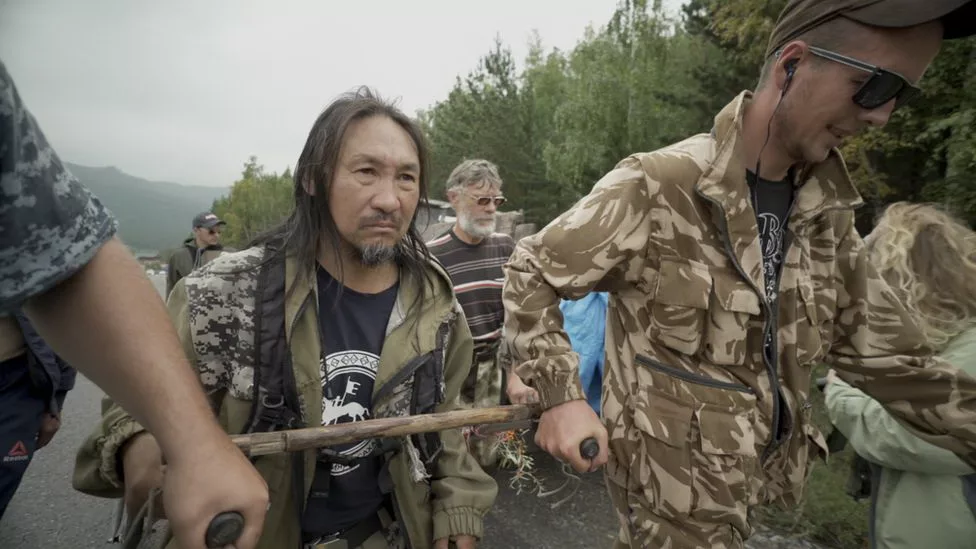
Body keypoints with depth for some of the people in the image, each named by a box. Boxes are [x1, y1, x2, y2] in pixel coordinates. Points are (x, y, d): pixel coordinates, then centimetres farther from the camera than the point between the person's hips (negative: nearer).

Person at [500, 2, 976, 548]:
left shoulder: (825, 212, 1)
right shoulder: (654, 187, -21)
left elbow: (889, 356, 8)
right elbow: (531, 272, -15)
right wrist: (560, 396, -22)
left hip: (755, 474, 7)